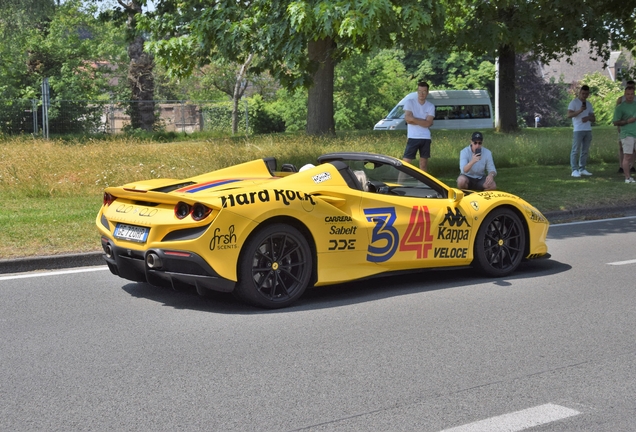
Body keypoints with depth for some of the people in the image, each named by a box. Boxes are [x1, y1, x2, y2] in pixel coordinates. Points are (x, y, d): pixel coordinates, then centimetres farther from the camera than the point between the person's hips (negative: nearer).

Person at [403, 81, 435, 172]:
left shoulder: (431, 106, 5)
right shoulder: (409, 102, -1)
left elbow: (428, 123, -7)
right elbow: (408, 119, -12)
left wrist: (414, 119, -11)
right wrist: (423, 121, -8)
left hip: (425, 138, 3)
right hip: (412, 137, -3)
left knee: (423, 162, 8)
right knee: (406, 161, -7)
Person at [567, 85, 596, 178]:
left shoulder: (589, 104, 19)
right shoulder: (574, 103, 0)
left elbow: (593, 118, 17)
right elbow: (569, 115, -12)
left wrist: (588, 118, -6)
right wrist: (580, 110, -24)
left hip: (588, 130, 6)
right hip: (578, 130, -6)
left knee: (585, 150, 7)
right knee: (576, 150, -7)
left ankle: (582, 169, 12)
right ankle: (574, 170, -8)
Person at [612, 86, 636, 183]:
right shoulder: (620, 107, -3)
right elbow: (615, 123, -7)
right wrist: (628, 121, -17)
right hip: (627, 134, -5)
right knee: (627, 156, -6)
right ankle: (627, 177, 0)